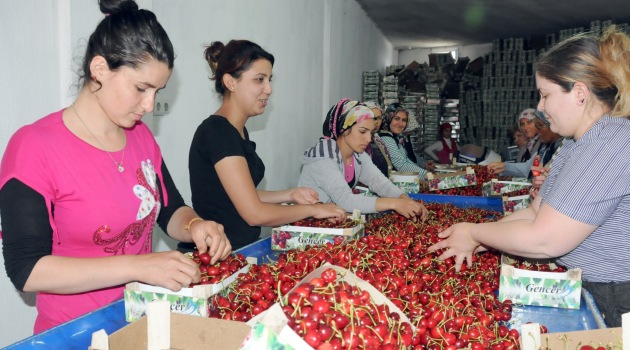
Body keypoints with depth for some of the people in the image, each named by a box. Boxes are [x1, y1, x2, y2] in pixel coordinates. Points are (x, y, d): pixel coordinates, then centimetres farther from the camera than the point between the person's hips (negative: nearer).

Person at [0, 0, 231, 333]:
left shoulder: (141, 135, 5)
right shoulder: (34, 147, -12)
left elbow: (171, 211, 14)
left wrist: (195, 226, -9)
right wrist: (137, 266, -24)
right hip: (76, 332, -5)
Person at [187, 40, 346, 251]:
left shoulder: (237, 131, 10)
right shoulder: (217, 131, -17)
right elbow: (255, 214, -19)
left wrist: (290, 195, 5)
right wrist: (313, 209, -8)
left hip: (241, 248, 8)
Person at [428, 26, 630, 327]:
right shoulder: (577, 143, 10)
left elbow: (543, 240, -26)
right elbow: (535, 212, 7)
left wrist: (474, 233, -11)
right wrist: (475, 242, -4)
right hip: (582, 290, 8)